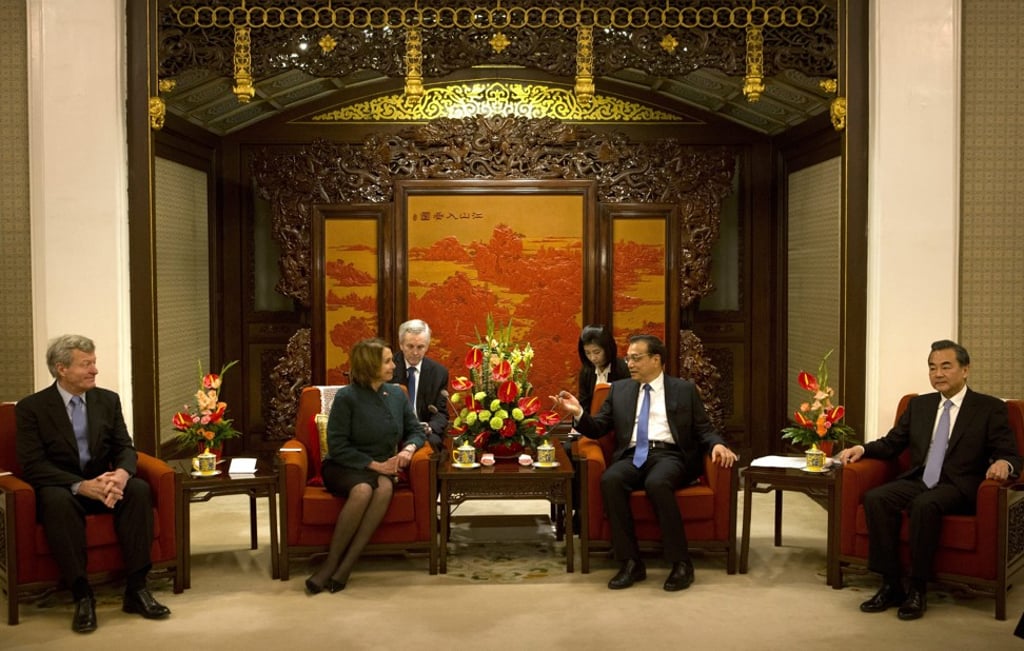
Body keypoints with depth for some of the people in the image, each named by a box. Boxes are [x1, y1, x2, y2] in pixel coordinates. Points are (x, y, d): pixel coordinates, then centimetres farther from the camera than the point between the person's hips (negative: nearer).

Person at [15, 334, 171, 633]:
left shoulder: (108, 400, 6)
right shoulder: (31, 407, -6)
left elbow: (125, 448, 1)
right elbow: (33, 465, -14)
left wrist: (121, 473, -24)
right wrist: (81, 485, -28)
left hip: (102, 482, 3)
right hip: (59, 487, -3)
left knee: (139, 489, -27)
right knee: (57, 501, -37)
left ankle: (136, 588, -26)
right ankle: (82, 596, -32)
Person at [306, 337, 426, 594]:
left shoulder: (397, 394, 5)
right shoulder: (347, 397, -10)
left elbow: (416, 430, 12)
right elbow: (337, 447, -12)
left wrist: (408, 449, -11)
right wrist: (374, 464, -19)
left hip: (382, 468, 4)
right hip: (344, 467, -4)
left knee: (385, 487, -33)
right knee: (363, 490, -37)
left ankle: (345, 566, -31)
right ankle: (332, 562, -25)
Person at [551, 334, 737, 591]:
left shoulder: (684, 389, 15)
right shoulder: (619, 389, 20)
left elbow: (704, 430, 11)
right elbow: (598, 429, 17)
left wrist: (717, 444, -11)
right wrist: (578, 413, -3)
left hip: (669, 455, -2)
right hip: (633, 456, 3)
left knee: (657, 483, -37)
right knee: (610, 480, -31)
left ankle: (681, 564, -25)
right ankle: (631, 563, -23)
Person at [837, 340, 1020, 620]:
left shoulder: (990, 408, 5)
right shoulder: (919, 405, 19)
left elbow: (1011, 456, 0)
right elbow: (891, 444, 21)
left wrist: (1003, 464, -25)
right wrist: (862, 449, 1)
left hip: (957, 487, -4)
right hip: (917, 481, 5)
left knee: (925, 504, -37)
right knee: (875, 498, -25)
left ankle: (918, 590, -23)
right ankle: (891, 585, -19)